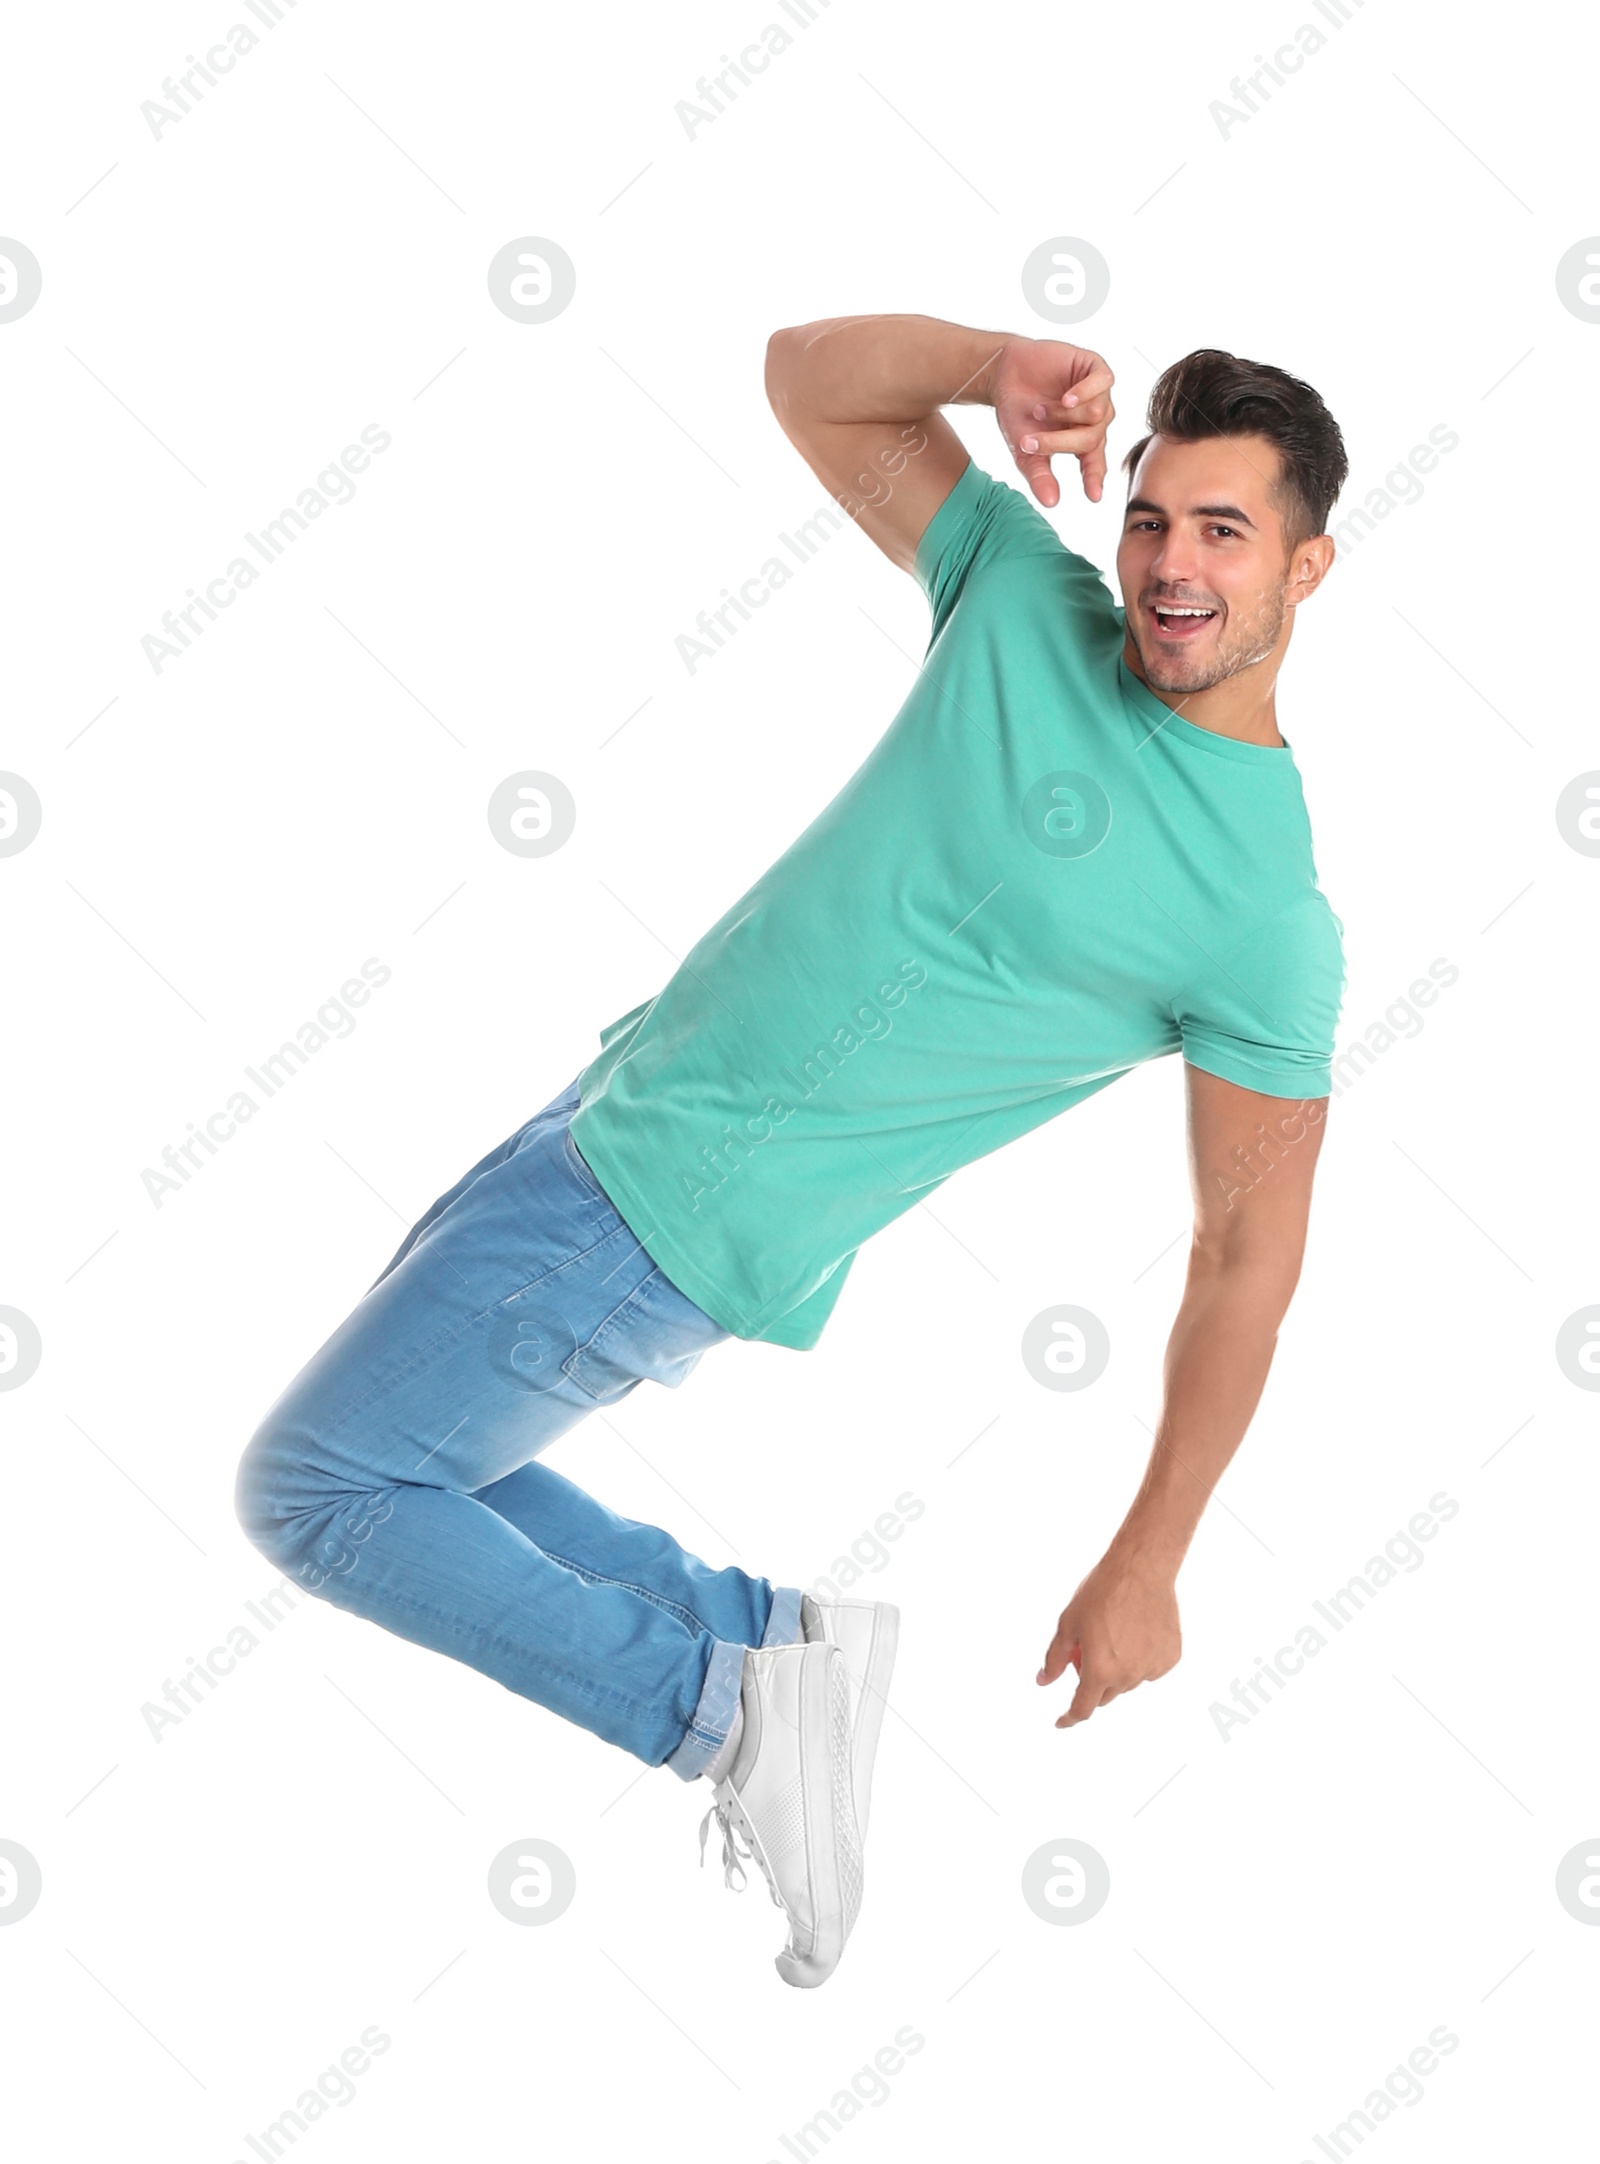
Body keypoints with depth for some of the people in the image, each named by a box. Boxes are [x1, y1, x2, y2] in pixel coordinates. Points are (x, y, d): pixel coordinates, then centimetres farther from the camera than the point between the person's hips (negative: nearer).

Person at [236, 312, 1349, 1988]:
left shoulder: (1268, 912, -15)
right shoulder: (1031, 602, 0)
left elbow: (1248, 1260, -10)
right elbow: (805, 375, 5)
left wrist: (1144, 1573, -8)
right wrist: (1001, 367, -15)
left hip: (682, 1222, -8)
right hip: (620, 1096, 8)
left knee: (311, 1488, -4)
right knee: (401, 1456, 15)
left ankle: (725, 1709, 1)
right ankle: (765, 1644, 16)